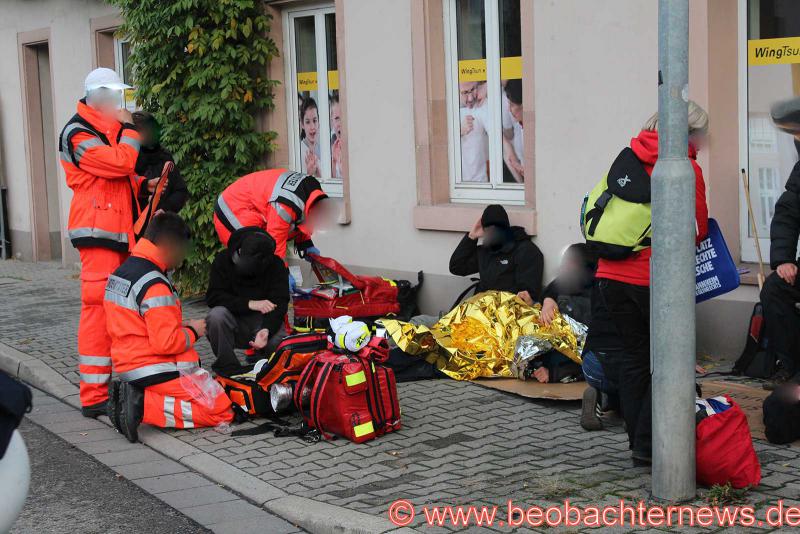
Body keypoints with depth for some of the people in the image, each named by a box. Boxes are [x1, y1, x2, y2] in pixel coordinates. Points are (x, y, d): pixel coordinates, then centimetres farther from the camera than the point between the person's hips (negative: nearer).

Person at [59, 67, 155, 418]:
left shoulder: (111, 130, 19)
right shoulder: (79, 133, -11)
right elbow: (121, 164, -24)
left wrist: (144, 185, 9)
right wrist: (128, 129, -8)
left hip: (121, 231, 10)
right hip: (98, 231, -10)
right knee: (99, 307, -11)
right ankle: (94, 397, -9)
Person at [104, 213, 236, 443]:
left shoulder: (120, 273, 11)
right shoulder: (154, 285, -20)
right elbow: (166, 342, -24)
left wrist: (181, 326, 10)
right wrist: (193, 332, -5)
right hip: (156, 371, -10)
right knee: (222, 411, -8)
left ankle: (131, 395, 4)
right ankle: (144, 406, -14)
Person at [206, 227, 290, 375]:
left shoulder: (276, 265, -9)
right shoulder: (224, 260, -10)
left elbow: (279, 304, -16)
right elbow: (213, 297, -18)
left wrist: (267, 330, -36)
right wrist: (249, 304, -28)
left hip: (264, 323, 0)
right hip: (234, 322, 0)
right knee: (216, 314, -32)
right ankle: (227, 368, -16)